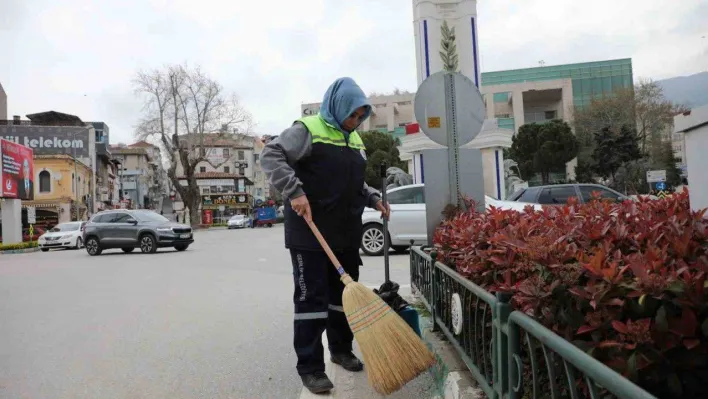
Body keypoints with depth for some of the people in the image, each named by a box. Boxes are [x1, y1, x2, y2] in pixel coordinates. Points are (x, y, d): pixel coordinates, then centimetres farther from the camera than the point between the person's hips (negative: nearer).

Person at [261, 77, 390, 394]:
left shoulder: (355, 140, 16)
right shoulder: (307, 130, -7)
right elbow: (270, 156, -16)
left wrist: (373, 198, 7)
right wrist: (294, 191, -27)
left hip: (347, 232, 8)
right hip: (310, 232, -7)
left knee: (344, 293, 16)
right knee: (311, 297, -2)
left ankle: (341, 350, 34)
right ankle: (310, 368, 8)